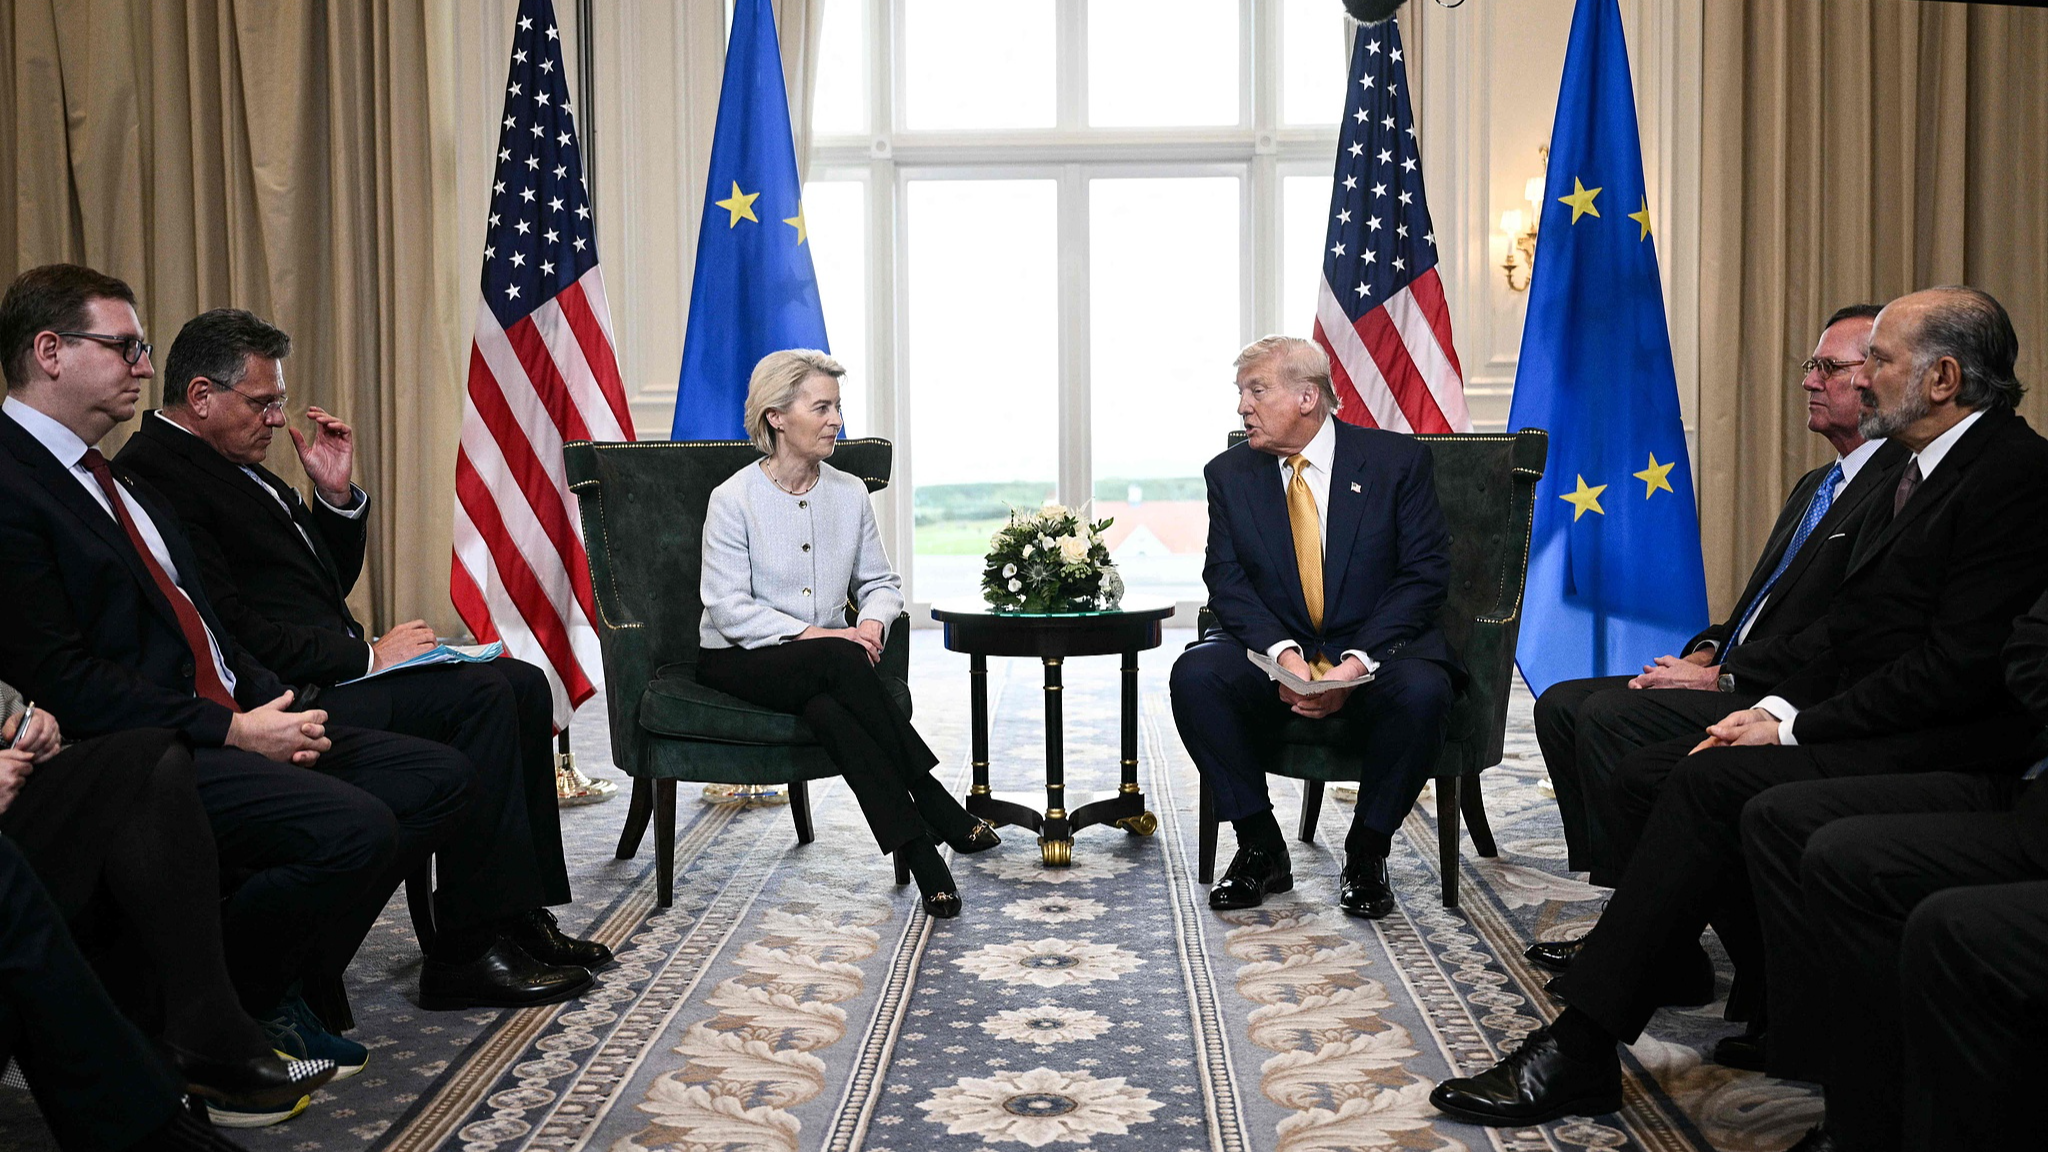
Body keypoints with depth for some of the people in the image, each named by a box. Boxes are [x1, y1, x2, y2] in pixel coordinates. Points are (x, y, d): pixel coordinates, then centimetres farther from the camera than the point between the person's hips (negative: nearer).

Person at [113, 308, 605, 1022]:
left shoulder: (236, 467, 18)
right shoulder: (152, 474, -13)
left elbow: (333, 580, 23)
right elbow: (231, 633, -21)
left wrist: (337, 495, 6)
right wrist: (365, 655, -15)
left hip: (332, 674, 10)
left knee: (523, 685, -1)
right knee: (482, 695, -22)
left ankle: (521, 918, 0)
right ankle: (467, 953, -17)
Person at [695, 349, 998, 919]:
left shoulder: (850, 493, 5)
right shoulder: (733, 499, -9)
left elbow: (880, 581, 11)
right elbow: (728, 608, -15)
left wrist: (872, 622, -14)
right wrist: (815, 634, -24)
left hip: (823, 668, 4)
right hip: (737, 660, -3)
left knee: (828, 709, -34)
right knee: (840, 661, -34)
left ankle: (918, 848, -35)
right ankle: (941, 813, -30)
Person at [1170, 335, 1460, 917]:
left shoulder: (1397, 460, -2)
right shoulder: (1230, 473, 5)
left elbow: (1426, 574, -8)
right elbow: (1226, 580, -2)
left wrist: (1358, 660, -21)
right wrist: (1282, 651, -22)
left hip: (1375, 655, -2)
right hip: (1275, 656, 2)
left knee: (1420, 691, -35)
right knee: (1195, 673, -27)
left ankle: (1366, 853, -11)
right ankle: (1260, 847, -11)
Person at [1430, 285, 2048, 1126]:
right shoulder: (1919, 471, 18)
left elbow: (1961, 664, -20)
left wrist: (1797, 727, -17)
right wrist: (1780, 707, 0)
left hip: (1941, 744, -10)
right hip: (1866, 724, 10)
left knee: (1710, 783, -26)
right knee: (1647, 773, -5)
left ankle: (1579, 1052, -22)